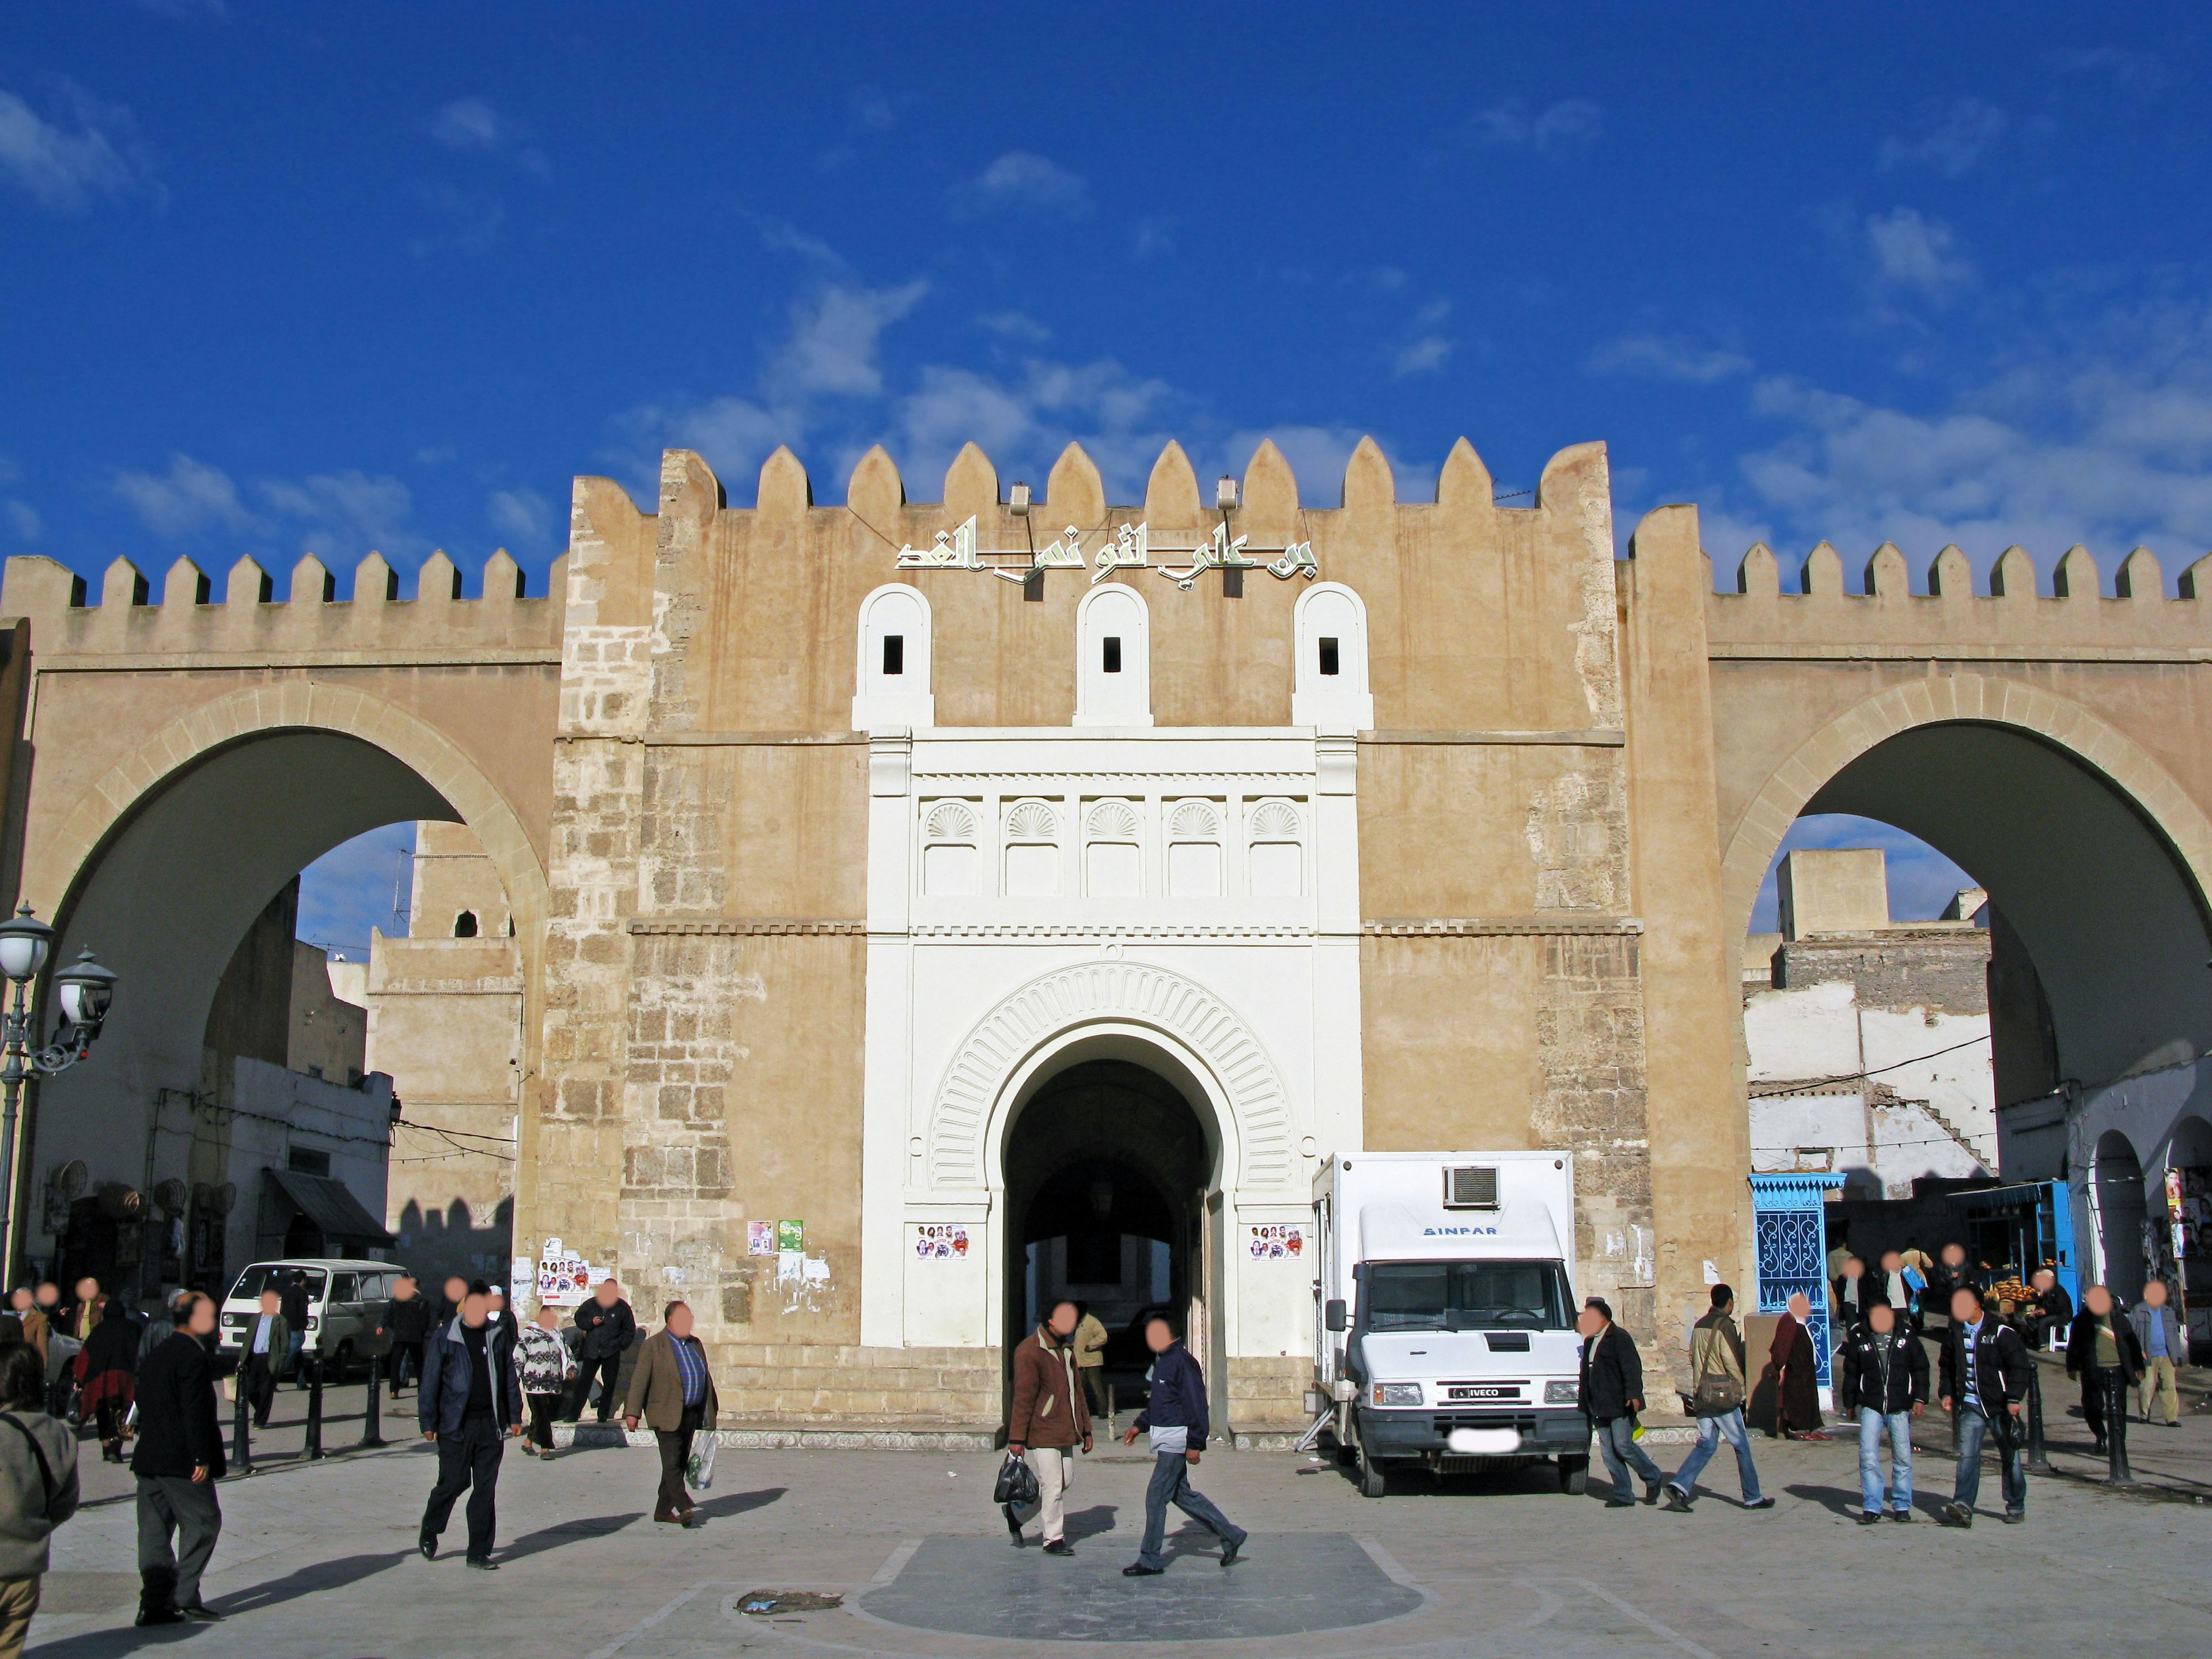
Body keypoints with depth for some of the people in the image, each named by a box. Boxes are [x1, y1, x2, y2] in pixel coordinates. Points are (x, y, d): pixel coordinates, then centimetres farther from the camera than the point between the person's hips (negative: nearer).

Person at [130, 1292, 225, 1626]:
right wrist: (203, 1458, -17)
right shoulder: (193, 1357, -13)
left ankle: (155, 1603, 8)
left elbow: (145, 1407, 20)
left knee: (154, 1530, 8)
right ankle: (184, 1597, -6)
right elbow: (195, 1412, -18)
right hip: (181, 1461, -9)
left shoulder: (154, 1357, 16)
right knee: (202, 1522, -2)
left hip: (148, 1459, 9)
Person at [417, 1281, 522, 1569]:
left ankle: (479, 1553, 10)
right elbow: (430, 1383, 0)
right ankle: (428, 1532, 27)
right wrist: (428, 1422, -4)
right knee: (455, 1482, -1)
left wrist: (515, 1416, 10)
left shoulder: (499, 1338, 9)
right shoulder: (445, 1339, -1)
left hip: (490, 1425, 3)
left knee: (486, 1489, 3)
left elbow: (510, 1380, 14)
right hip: (455, 1425, -3)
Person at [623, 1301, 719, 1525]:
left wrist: (712, 1409, 20)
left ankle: (663, 1510, 15)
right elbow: (640, 1380, -9)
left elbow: (706, 1377, 21)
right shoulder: (653, 1345, -5)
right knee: (672, 1462, -12)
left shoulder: (695, 1344, 14)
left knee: (680, 1463, 8)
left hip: (691, 1414, 7)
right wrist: (632, 1413, -15)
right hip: (667, 1414, -6)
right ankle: (684, 1507, -16)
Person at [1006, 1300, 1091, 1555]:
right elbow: (1023, 1398, -15)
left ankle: (1016, 1513, 28)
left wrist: (1085, 1429, 19)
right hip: (1041, 1433, -9)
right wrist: (1017, 1438, -15)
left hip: (1065, 1432, 9)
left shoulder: (1067, 1349, 13)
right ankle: (1054, 1539, 12)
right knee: (1052, 1485, -4)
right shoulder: (1030, 1352, -14)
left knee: (1065, 1480, 11)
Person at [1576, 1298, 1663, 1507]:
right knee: (1608, 1452, 4)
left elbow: (1632, 1368, -15)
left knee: (1623, 1446, -10)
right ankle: (1623, 1495, 9)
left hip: (1620, 1405, -8)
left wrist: (1634, 1395, -26)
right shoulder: (1590, 1341, 18)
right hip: (1599, 1408, 8)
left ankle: (1654, 1478, 12)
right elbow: (1587, 1374, 22)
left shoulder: (1620, 1338, -7)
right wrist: (1584, 1403, 21)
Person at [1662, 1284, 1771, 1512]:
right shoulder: (1725, 1326, -11)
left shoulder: (1699, 1326, 10)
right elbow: (1732, 1363, -15)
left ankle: (1678, 1488, -8)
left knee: (1706, 1444, 8)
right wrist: (1741, 1390, -3)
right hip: (1724, 1396, -7)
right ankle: (1753, 1497, 14)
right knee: (1742, 1446, 6)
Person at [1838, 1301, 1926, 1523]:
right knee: (1868, 1457, -9)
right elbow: (1851, 1373, 11)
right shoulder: (1858, 1338, 3)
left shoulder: (1906, 1337, 3)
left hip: (1900, 1407, 0)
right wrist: (1849, 1403, 13)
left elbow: (1921, 1369, 9)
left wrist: (1920, 1398, 1)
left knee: (1903, 1458, 5)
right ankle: (1871, 1507, -3)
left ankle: (1902, 1506, 19)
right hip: (1871, 1407, 0)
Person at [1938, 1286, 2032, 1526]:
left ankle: (2016, 1507, 23)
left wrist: (2014, 1399, -13)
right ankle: (1962, 1507, -18)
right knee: (1967, 1456, -10)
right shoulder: (1955, 1333, 8)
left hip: (1999, 1406, -3)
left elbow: (2019, 1366, -7)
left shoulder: (2001, 1333, -8)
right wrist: (1947, 1393, 9)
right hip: (1970, 1406, 3)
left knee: (2010, 1457, 9)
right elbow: (1948, 1366, 20)